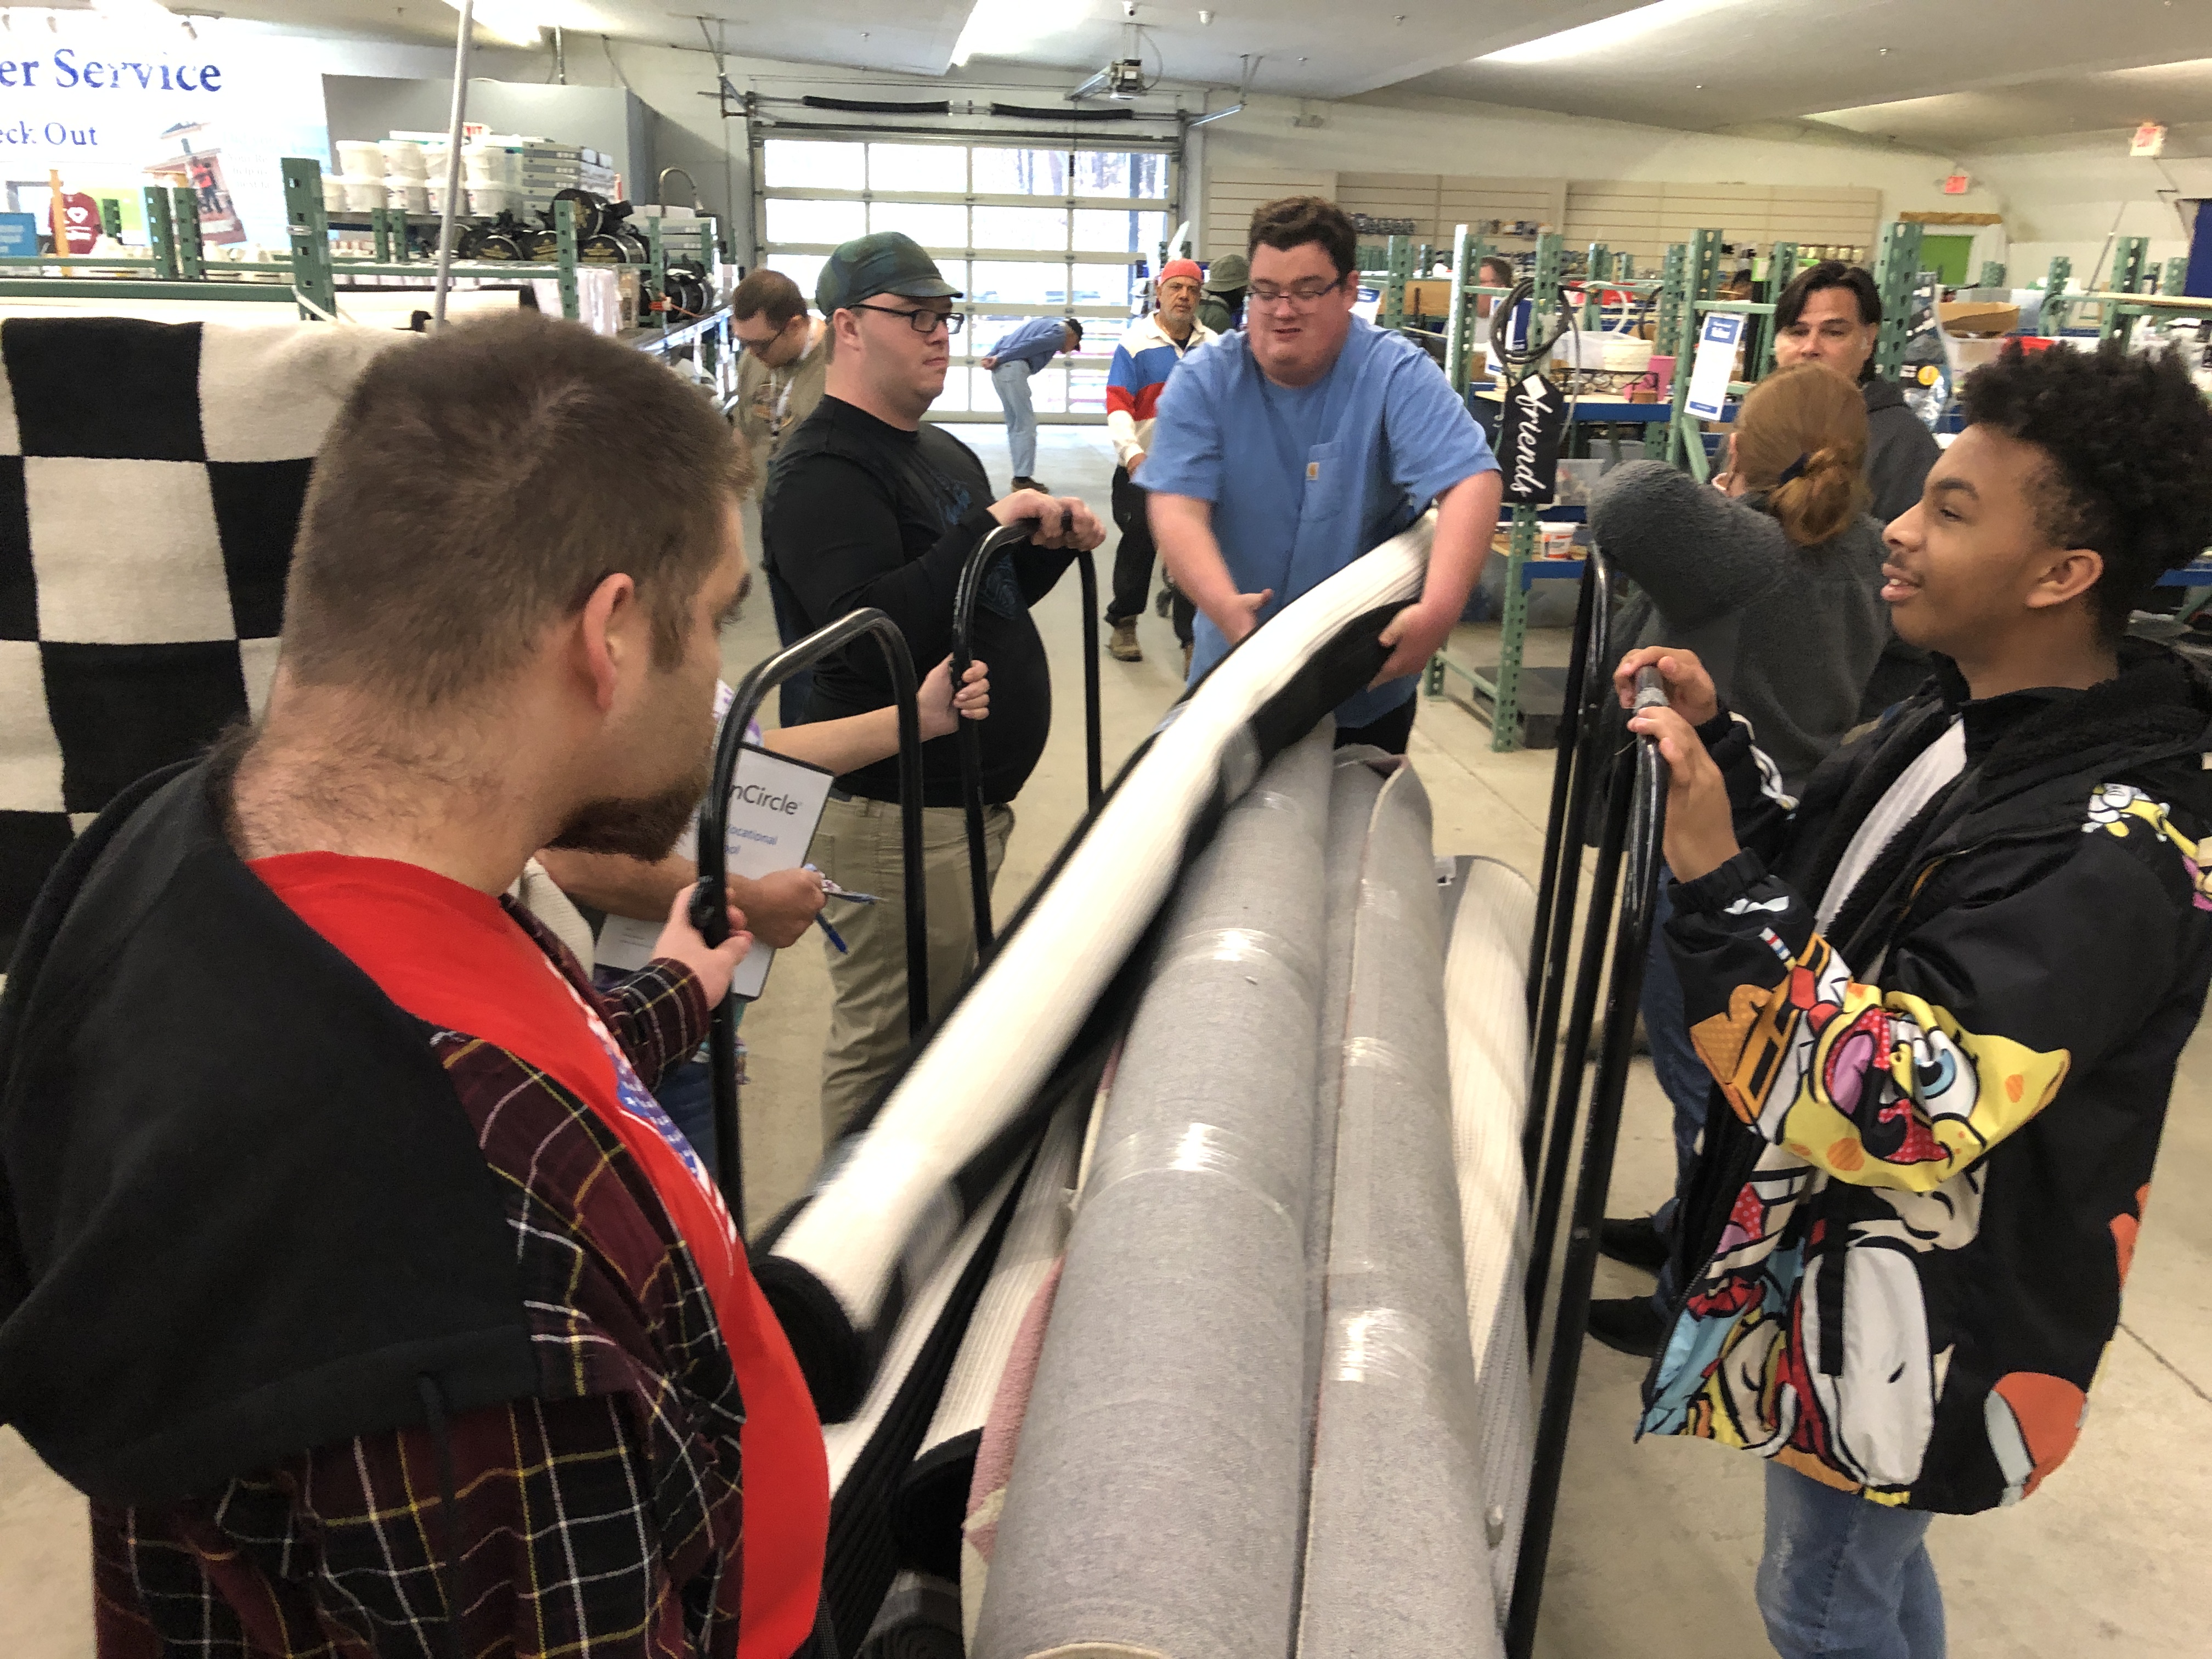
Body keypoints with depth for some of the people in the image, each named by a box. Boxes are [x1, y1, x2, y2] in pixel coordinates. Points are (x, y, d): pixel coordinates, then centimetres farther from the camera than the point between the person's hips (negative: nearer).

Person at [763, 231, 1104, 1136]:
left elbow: (992, 601, 24)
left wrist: (1054, 543, 4)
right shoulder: (824, 470, -15)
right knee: (885, 1043, 1)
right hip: (894, 813, -10)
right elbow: (871, 632, -28)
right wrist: (989, 525, -26)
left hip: (971, 797, 10)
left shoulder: (944, 452, 17)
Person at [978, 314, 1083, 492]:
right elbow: (1031, 345, -13)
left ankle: (1020, 476, 16)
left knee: (1014, 426, 13)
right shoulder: (1060, 333, 1)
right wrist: (999, 359, -14)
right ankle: (1023, 479, -5)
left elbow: (1005, 341, 21)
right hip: (1014, 369, -9)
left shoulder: (1041, 323, 29)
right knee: (1026, 426, -5)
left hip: (1000, 371, 9)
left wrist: (991, 358, 8)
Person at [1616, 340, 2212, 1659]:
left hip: (1915, 1335, -8)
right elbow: (1814, 882, 11)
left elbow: (1902, 1108, -36)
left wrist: (1718, 883, -35)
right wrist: (1719, 745, -3)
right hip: (1822, 1244, 8)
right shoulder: (1966, 717, -2)